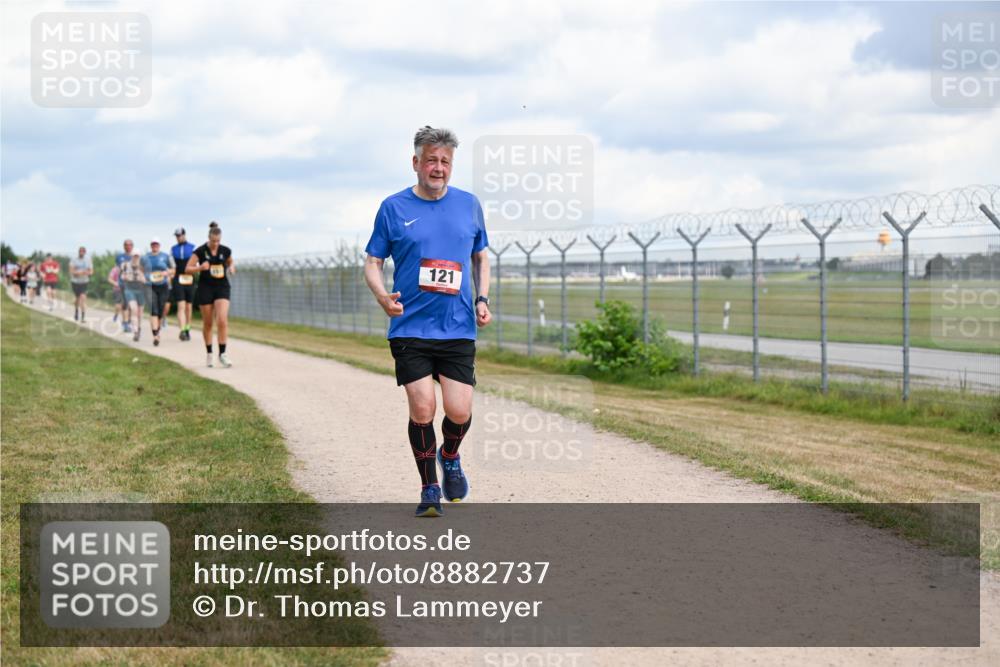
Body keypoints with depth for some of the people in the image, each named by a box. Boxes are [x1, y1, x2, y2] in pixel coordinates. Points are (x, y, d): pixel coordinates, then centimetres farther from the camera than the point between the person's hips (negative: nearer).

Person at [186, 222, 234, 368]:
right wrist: (200, 267, -25)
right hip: (205, 288, -1)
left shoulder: (225, 251, 0)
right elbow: (188, 269, -6)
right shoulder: (200, 251, -7)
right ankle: (209, 354, 20)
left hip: (222, 288, 1)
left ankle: (222, 353, -10)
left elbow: (231, 262, 20)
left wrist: (232, 268, -4)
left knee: (222, 321, -15)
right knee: (207, 323, 6)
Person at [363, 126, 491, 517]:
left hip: (458, 329, 2)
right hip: (410, 328, -2)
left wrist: (482, 299, 4)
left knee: (459, 411, -6)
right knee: (422, 409, -9)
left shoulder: (469, 205, 9)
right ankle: (429, 489, 10)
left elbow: (481, 257, 20)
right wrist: (382, 296, -15)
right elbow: (373, 262, 5)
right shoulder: (393, 208, 2)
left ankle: (449, 457, 28)